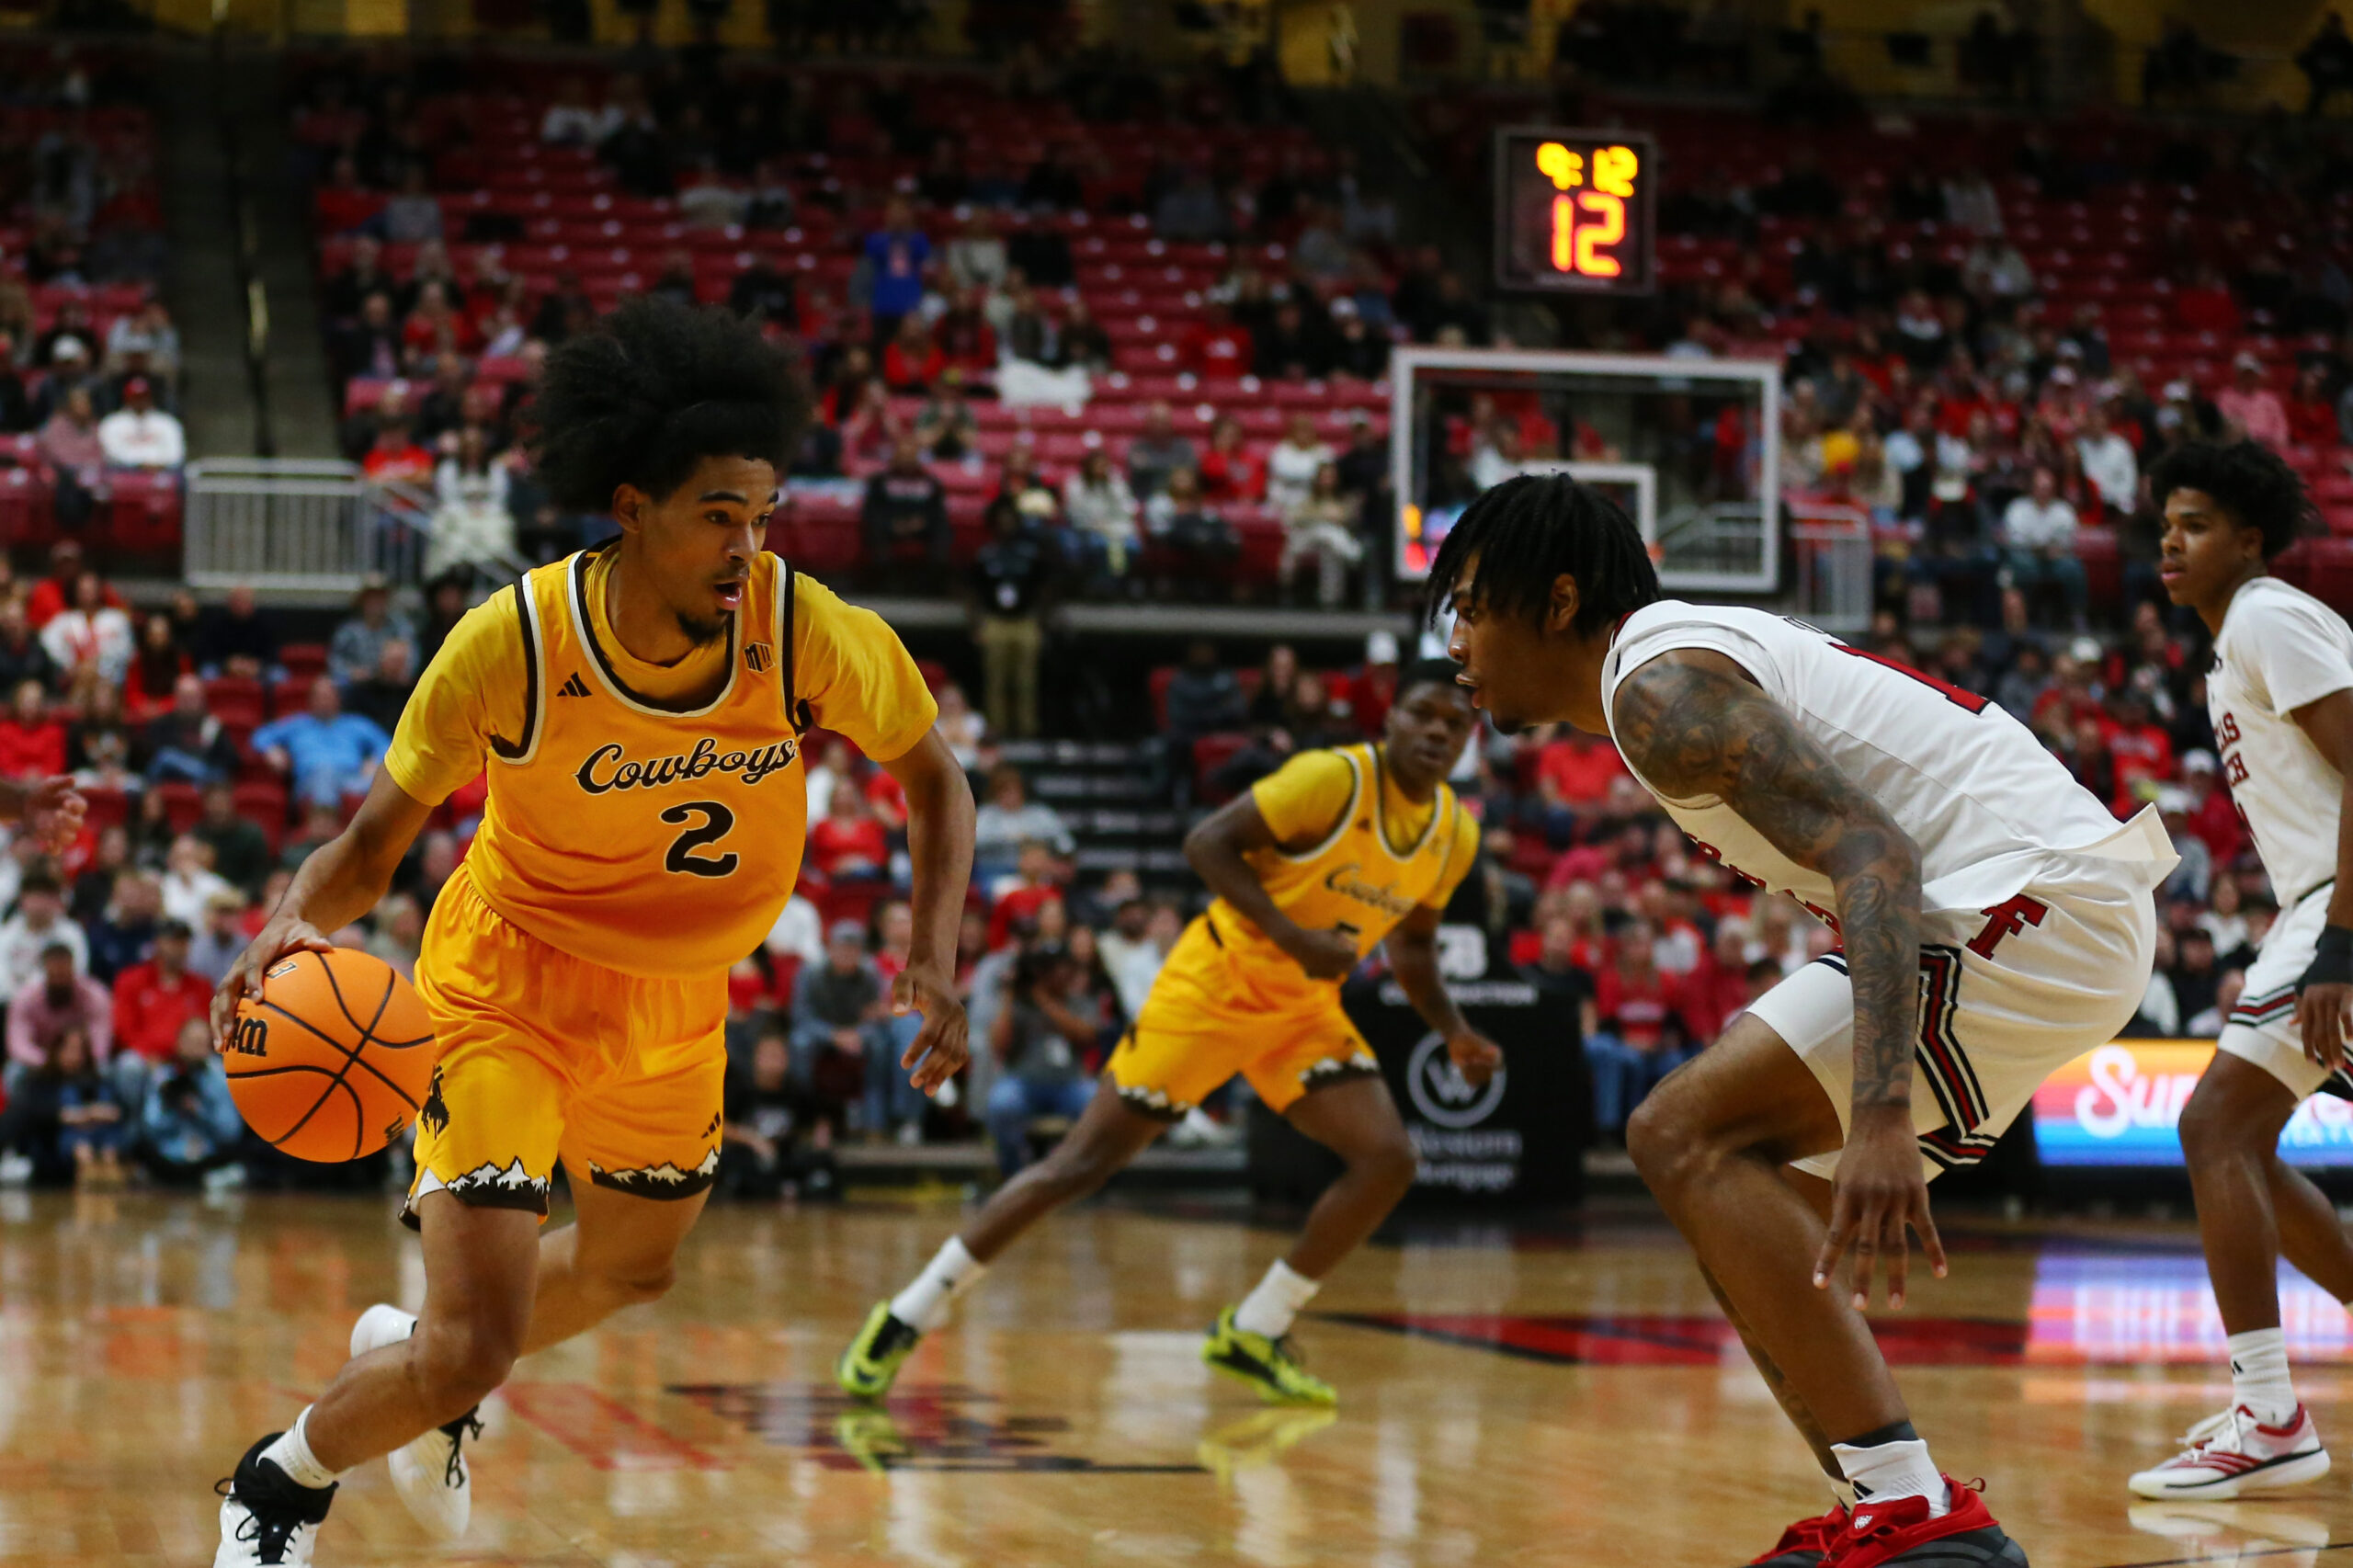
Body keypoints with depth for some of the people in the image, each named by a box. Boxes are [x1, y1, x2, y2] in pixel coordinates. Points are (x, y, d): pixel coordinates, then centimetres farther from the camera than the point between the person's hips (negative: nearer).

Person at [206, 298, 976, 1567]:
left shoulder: (812, 638, -23)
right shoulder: (511, 643, -28)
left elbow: (932, 780, -4)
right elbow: (377, 836, -16)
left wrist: (934, 962, -17)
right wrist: (295, 922, -37)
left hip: (676, 996, 5)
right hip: (506, 984, -5)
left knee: (631, 1266, 27)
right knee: (478, 1344, -15)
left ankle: (418, 1363, 58)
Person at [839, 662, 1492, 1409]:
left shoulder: (1456, 835, 2)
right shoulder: (1335, 778, -19)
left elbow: (1412, 942, 19)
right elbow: (1208, 843, -22)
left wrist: (1454, 1032, 5)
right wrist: (1293, 938, -29)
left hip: (1305, 1005, 6)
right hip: (1218, 981, -6)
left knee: (1388, 1159, -11)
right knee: (1083, 1162, -8)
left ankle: (1254, 1332, 5)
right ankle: (907, 1317, 0)